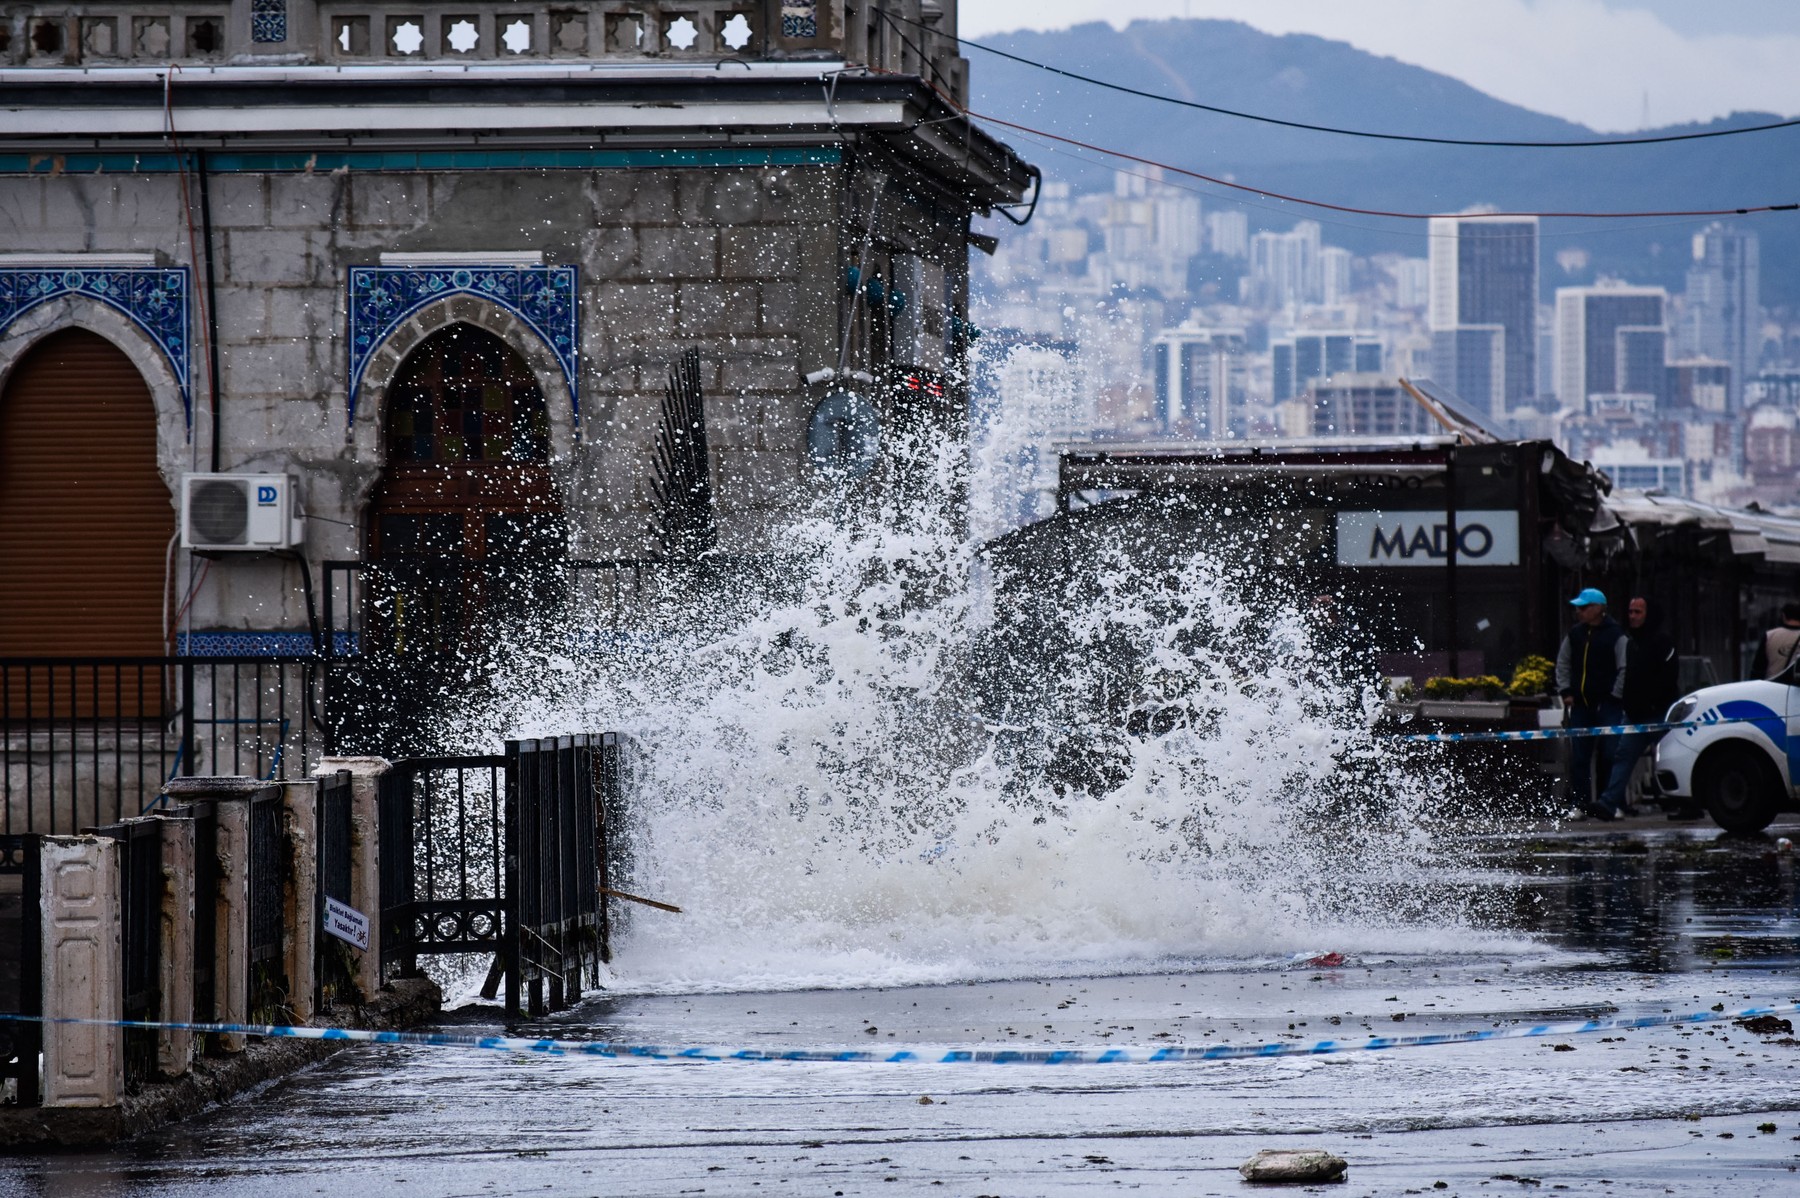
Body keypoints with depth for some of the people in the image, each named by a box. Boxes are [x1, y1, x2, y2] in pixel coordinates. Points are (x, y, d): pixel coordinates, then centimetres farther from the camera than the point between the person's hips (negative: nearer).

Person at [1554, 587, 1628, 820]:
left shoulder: (1615, 635, -5)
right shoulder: (1575, 634, 11)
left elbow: (1625, 669, -5)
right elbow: (1563, 664, 20)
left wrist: (1615, 696, -10)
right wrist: (1565, 691, 9)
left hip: (1608, 705, -5)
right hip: (1581, 704, 5)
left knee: (1609, 757, -5)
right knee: (1578, 758, 2)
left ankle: (1611, 803, 0)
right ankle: (1581, 804, 6)